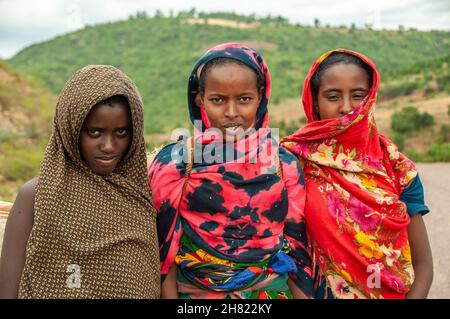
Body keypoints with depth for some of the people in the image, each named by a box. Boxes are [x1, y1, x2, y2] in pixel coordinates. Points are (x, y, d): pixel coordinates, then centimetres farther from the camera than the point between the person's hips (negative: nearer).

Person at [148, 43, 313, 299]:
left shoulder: (284, 164, -5)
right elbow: (164, 249, -7)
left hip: (274, 290, 2)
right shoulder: (173, 163, -10)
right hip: (196, 292, -1)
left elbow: (297, 249, 0)